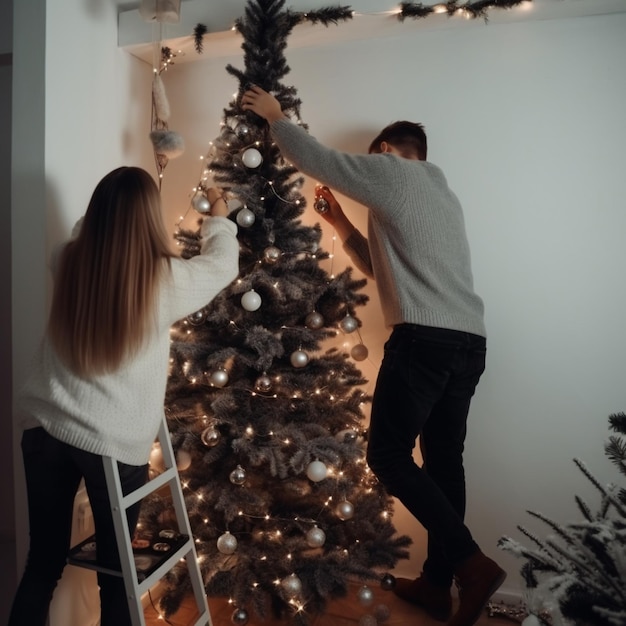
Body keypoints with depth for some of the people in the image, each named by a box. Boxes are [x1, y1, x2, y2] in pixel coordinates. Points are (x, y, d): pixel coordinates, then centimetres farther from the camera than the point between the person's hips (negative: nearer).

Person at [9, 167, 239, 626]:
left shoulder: (68, 262, -3)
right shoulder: (166, 279, -12)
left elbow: (88, 230, 22)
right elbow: (224, 264, 7)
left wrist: (108, 207, 33)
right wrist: (219, 217, 25)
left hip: (44, 432, 4)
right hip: (116, 444, -4)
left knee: (43, 562, 20)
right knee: (116, 570, 16)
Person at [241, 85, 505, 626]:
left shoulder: (391, 171, 4)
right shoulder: (443, 196, 28)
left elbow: (314, 158, 4)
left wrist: (274, 116, 22)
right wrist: (340, 223, 27)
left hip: (424, 338, -9)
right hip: (470, 342, 9)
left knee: (389, 455, -1)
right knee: (443, 459, 12)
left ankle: (473, 563, -3)